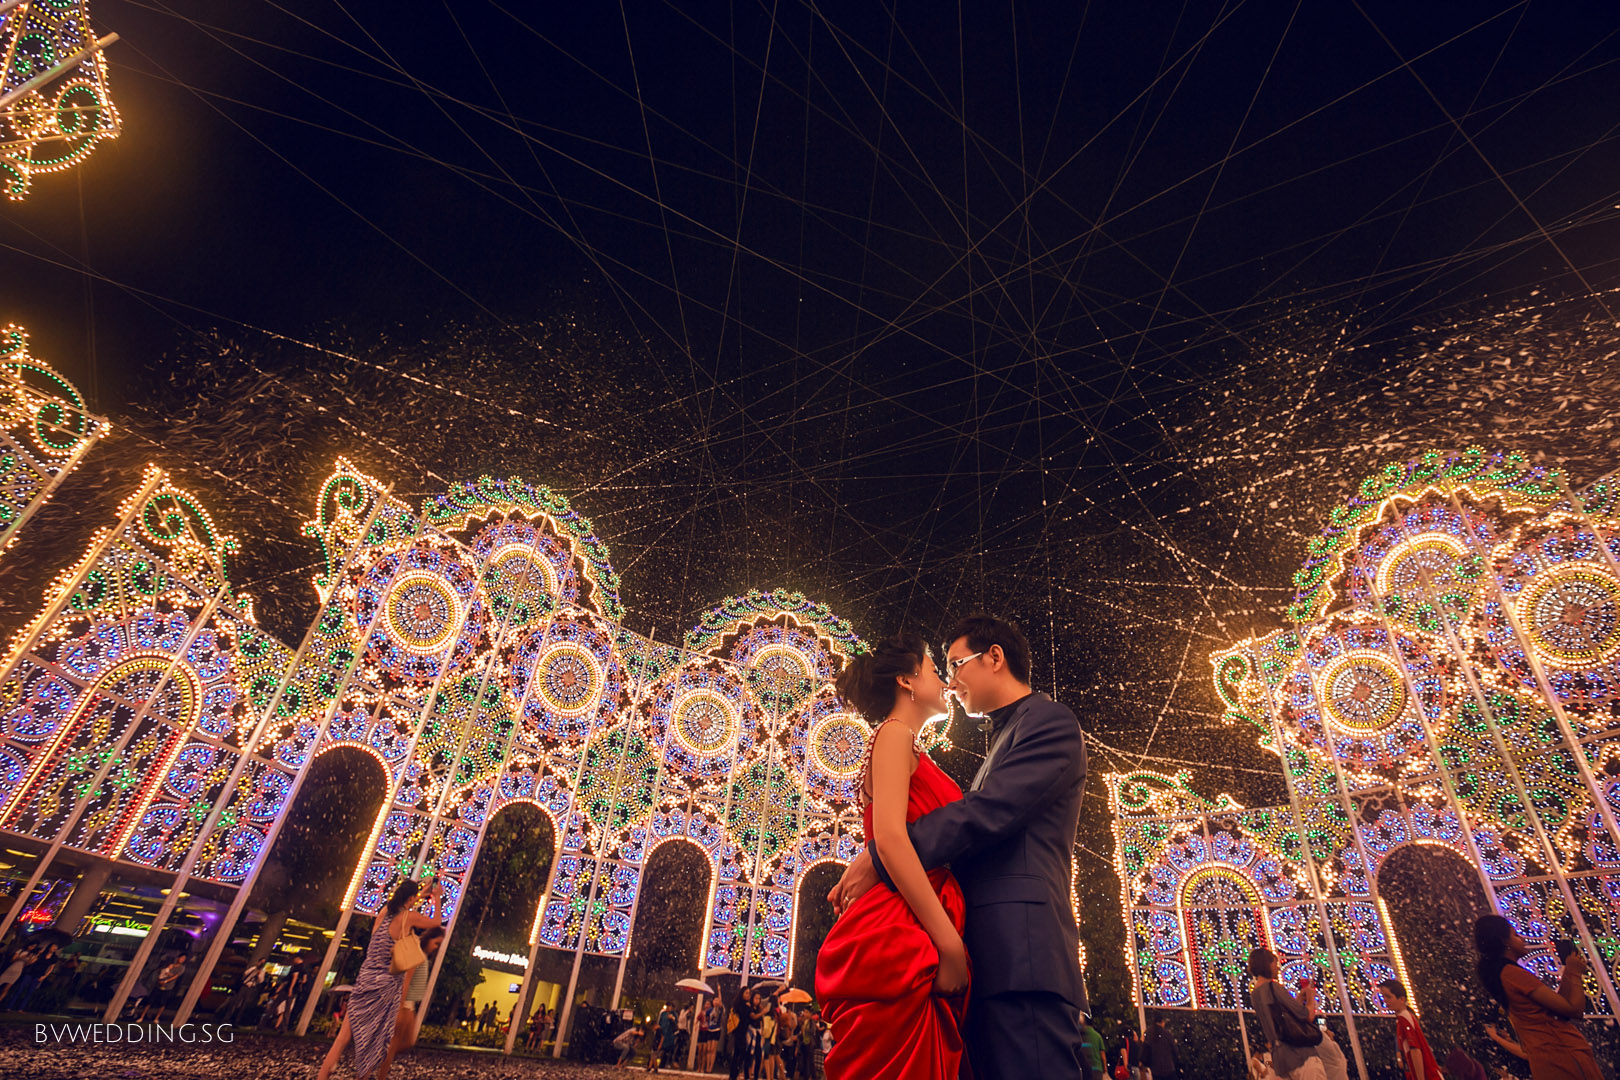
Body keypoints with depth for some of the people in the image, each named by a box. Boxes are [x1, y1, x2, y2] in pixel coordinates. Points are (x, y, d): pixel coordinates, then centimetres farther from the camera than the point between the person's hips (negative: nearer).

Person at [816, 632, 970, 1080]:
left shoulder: (913, 750, 24)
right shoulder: (895, 733, -4)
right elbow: (889, 839, -16)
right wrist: (950, 944, -16)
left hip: (920, 953, 9)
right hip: (895, 943, -9)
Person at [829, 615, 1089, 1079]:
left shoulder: (1049, 721, -3)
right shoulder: (1004, 739, 27)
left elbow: (987, 813, -17)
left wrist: (879, 858, -16)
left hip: (1023, 951, -9)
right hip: (992, 956, 9)